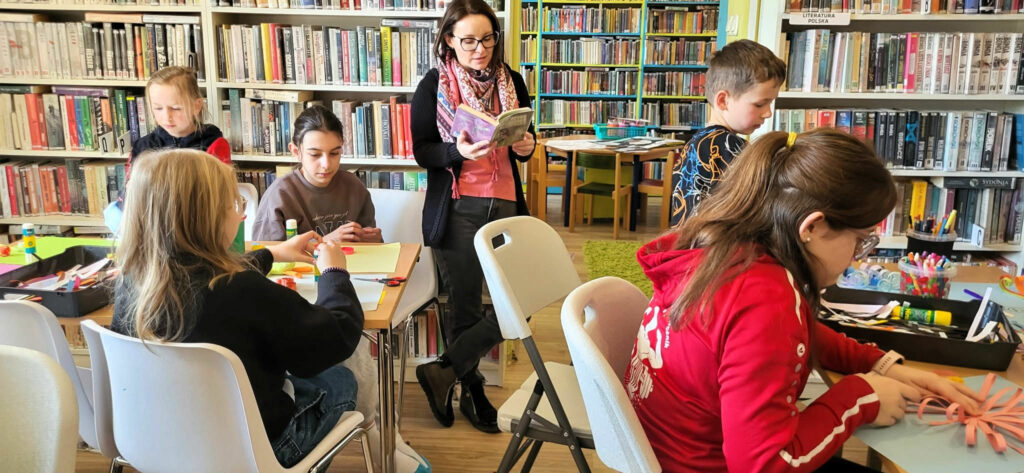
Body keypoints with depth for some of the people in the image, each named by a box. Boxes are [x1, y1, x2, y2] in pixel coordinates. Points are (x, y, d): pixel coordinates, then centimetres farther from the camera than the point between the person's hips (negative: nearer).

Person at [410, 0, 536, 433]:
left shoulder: (511, 81, 8)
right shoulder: (433, 86, -2)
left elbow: (526, 140, 17)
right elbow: (422, 152, -5)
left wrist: (527, 146, -7)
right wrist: (460, 152, -24)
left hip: (506, 205, 4)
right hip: (457, 208, -4)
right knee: (465, 305, 6)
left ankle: (443, 371, 16)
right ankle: (472, 392, 27)